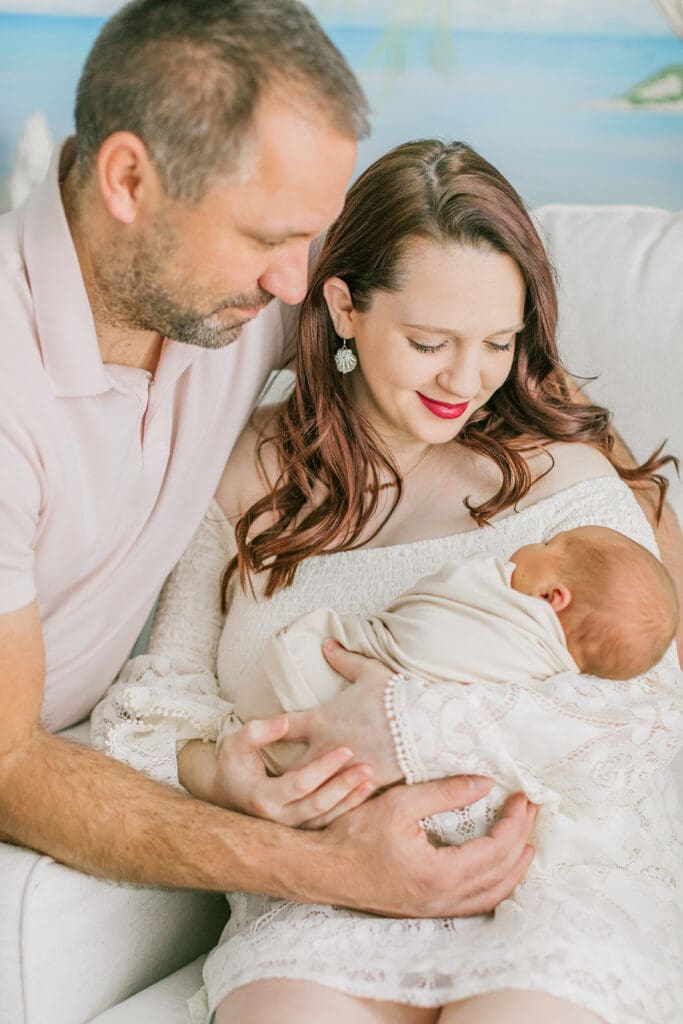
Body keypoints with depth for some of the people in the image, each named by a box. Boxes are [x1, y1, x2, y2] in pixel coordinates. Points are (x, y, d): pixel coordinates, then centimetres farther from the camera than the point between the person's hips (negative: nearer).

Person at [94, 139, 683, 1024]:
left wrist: (420, 728, -19)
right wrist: (213, 771, -12)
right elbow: (161, 693, 12)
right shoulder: (253, 473, 11)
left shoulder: (558, 473, 4)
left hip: (551, 863, -1)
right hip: (322, 892, 1)